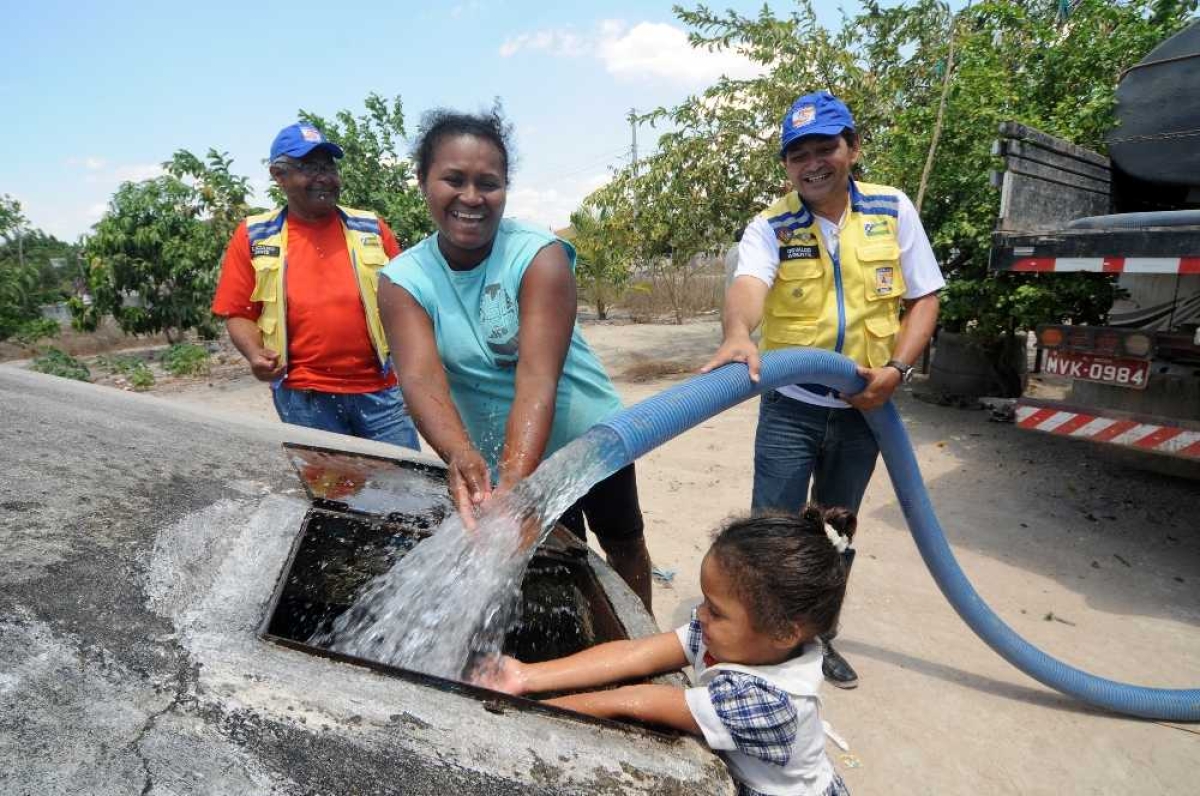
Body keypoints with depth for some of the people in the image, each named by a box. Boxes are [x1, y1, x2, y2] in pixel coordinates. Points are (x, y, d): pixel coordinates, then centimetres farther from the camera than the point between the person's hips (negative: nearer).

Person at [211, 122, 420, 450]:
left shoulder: (371, 228, 7)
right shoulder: (253, 236, 4)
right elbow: (239, 313, 7)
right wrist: (255, 354, -13)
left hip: (380, 389, 1)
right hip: (303, 397, -1)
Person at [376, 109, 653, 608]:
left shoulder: (540, 257, -23)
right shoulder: (402, 281, -15)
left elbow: (537, 376, -35)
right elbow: (421, 377, -31)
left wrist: (514, 484, -49)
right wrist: (461, 456, -51)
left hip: (590, 440, 0)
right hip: (499, 459, 1)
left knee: (624, 545, 21)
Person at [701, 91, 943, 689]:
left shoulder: (893, 210, -1)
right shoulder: (770, 227, -8)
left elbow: (923, 299, 3)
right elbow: (747, 285, -30)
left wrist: (896, 369, -12)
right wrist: (737, 336, -52)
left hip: (863, 409, 3)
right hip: (790, 407, -2)